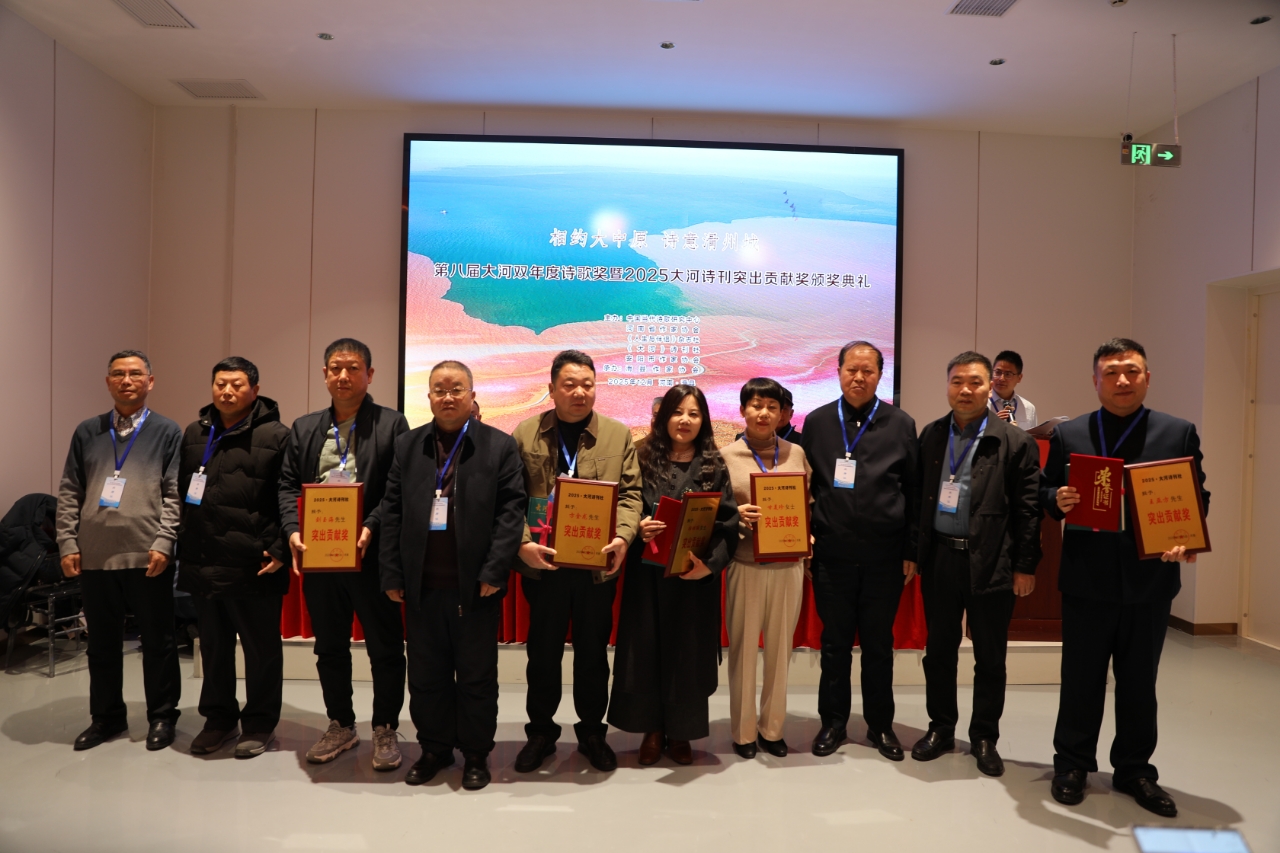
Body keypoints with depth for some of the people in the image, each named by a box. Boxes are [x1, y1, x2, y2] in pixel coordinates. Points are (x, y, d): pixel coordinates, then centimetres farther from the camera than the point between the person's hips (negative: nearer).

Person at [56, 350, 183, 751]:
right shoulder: (87, 432, 12)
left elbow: (174, 494, -4)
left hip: (148, 556, -3)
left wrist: (163, 543, -12)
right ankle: (106, 716, 28)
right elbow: (69, 493, 11)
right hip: (94, 557, 3)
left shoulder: (168, 432, 2)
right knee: (102, 642, 13)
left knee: (158, 641, 5)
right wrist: (67, 544, 2)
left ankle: (162, 716, 19)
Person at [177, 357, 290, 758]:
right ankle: (219, 718, 33)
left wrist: (279, 550, -15)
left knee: (262, 648, 6)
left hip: (253, 567, -6)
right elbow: (181, 492, 18)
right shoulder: (194, 435, 14)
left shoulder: (276, 436, -6)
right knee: (213, 646, 17)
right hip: (203, 564, 6)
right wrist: (183, 545, 11)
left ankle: (260, 724, 22)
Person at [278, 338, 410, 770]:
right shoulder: (304, 428, 12)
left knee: (385, 647, 5)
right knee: (329, 647, 16)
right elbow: (287, 485, 7)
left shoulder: (392, 424, -2)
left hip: (371, 555, -4)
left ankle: (385, 730, 21)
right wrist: (293, 529, -10)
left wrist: (371, 528, -21)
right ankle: (340, 725, 32)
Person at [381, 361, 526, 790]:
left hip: (475, 585, -3)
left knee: (477, 675, 9)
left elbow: (511, 510, -6)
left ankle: (476, 754, 25)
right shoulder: (407, 445, 9)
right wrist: (392, 575, 0)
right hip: (422, 585, 3)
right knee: (426, 674, 14)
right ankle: (434, 748, 32)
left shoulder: (500, 446, -1)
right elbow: (392, 512, 6)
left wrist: (494, 572, -13)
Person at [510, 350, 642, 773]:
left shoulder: (619, 435, 3)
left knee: (593, 651, 13)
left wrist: (623, 537, -17)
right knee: (543, 651, 12)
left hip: (598, 565, 1)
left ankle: (592, 731, 30)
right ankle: (540, 731, 29)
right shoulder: (525, 434, 0)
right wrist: (522, 543, -18)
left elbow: (630, 493, -1)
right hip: (543, 563, 0)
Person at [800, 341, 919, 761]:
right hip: (832, 553, 1)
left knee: (879, 643, 12)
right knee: (835, 642, 11)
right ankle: (833, 722, 26)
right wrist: (805, 534, -1)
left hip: (884, 556, 0)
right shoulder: (817, 422, 4)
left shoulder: (901, 424, 1)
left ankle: (880, 724, 27)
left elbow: (914, 492, 2)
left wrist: (911, 551, 0)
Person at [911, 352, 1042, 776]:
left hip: (991, 563, -3)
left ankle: (984, 738, 25)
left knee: (990, 657, 9)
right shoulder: (931, 435, 6)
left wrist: (1026, 566, -7)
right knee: (938, 650, 13)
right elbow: (918, 497, 8)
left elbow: (1028, 510, -5)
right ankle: (940, 728, 29)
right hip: (940, 559, 3)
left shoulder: (1015, 442, -4)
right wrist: (912, 551, 4)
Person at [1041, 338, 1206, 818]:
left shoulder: (1179, 433, 3)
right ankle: (1072, 764, 24)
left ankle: (1134, 770, 29)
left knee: (1139, 682, 13)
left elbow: (1197, 498, 2)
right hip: (1086, 579, 0)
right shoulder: (1068, 435, 3)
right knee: (1081, 679, 9)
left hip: (1150, 579, 1)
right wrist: (1058, 499, -17)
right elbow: (1045, 493, 6)